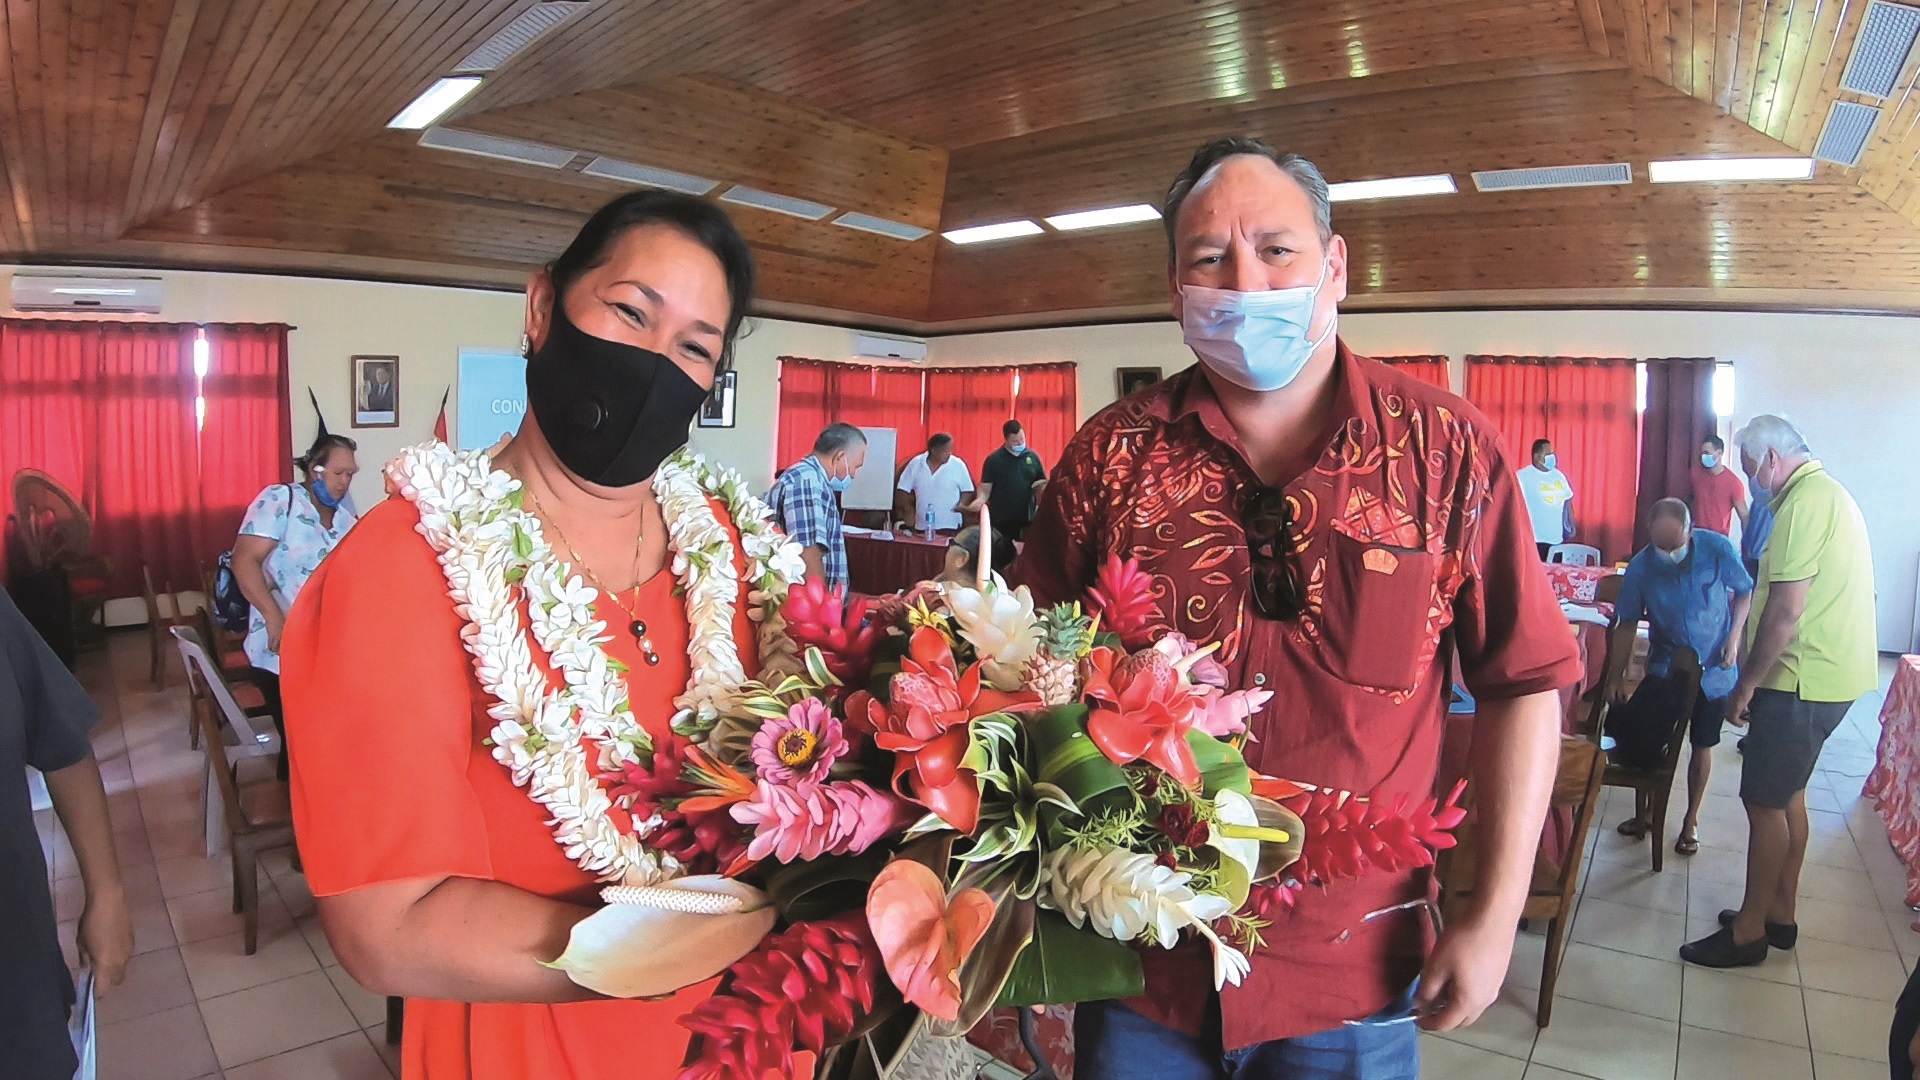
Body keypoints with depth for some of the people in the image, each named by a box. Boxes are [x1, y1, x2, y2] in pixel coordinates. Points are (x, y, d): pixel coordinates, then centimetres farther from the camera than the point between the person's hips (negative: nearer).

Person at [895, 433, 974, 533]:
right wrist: (907, 512, -2)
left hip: (949, 526, -2)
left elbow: (967, 491, 3)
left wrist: (962, 505, -15)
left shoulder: (958, 465, -4)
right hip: (921, 527, 2)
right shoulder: (916, 464, 0)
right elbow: (903, 490, 5)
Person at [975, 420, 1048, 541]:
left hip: (1027, 520, 2)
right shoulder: (993, 459, -1)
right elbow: (985, 489, -2)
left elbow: (1042, 485, 12)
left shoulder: (1033, 457, 6)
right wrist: (979, 501, -22)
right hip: (1001, 522, -2)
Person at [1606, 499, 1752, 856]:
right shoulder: (1641, 567, -17)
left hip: (1713, 669, 0)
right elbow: (1626, 622, -9)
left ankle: (1691, 820, 29)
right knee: (1636, 737, -7)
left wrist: (1734, 636, -14)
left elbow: (1744, 592, -1)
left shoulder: (1717, 549, -19)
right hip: (1665, 667, 0)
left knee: (1702, 747, 11)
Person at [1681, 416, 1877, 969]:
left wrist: (1746, 683, -16)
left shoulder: (1805, 502, -19)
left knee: (1765, 800, -2)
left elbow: (1786, 609, -23)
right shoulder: (1828, 492, 14)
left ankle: (1748, 931, 7)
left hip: (1804, 679, -10)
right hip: (1829, 673, 10)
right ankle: (1778, 914, 28)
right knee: (1788, 794, 17)